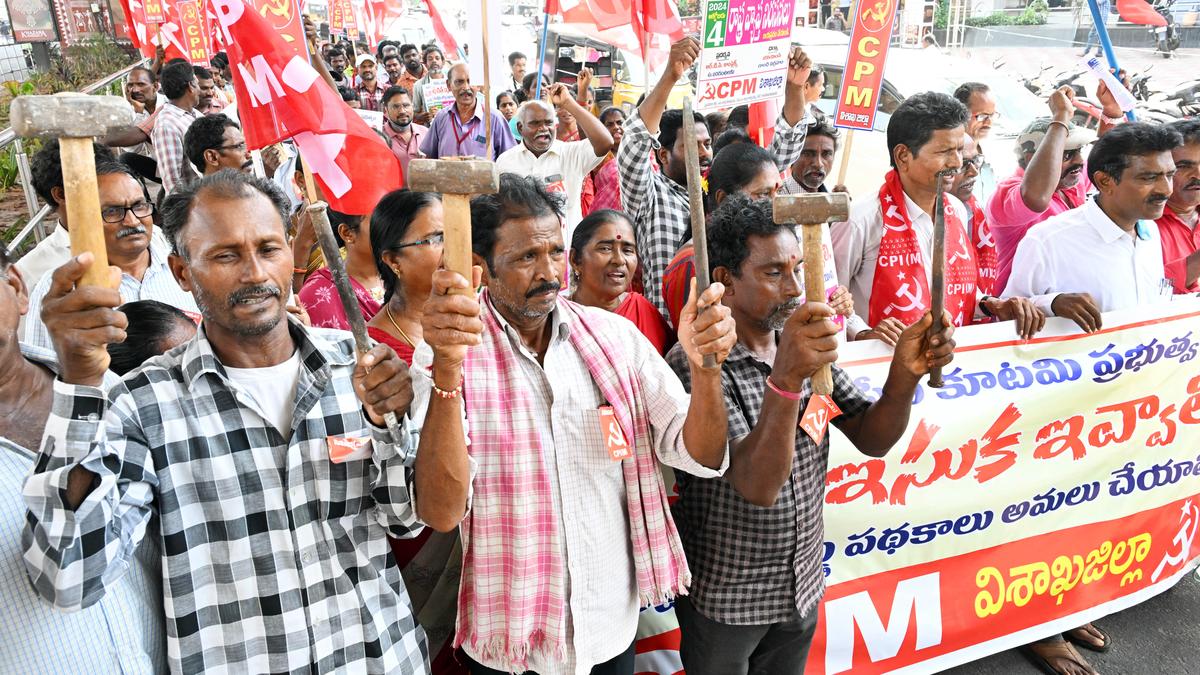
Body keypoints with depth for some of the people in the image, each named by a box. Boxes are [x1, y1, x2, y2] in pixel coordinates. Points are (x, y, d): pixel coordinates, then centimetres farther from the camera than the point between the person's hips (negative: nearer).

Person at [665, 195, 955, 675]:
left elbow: (871, 439, -2)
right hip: (723, 598, -5)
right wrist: (785, 378, -46)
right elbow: (758, 486, -32)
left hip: (803, 586, 6)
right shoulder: (694, 363, -24)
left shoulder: (809, 345, -2)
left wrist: (906, 373, -21)